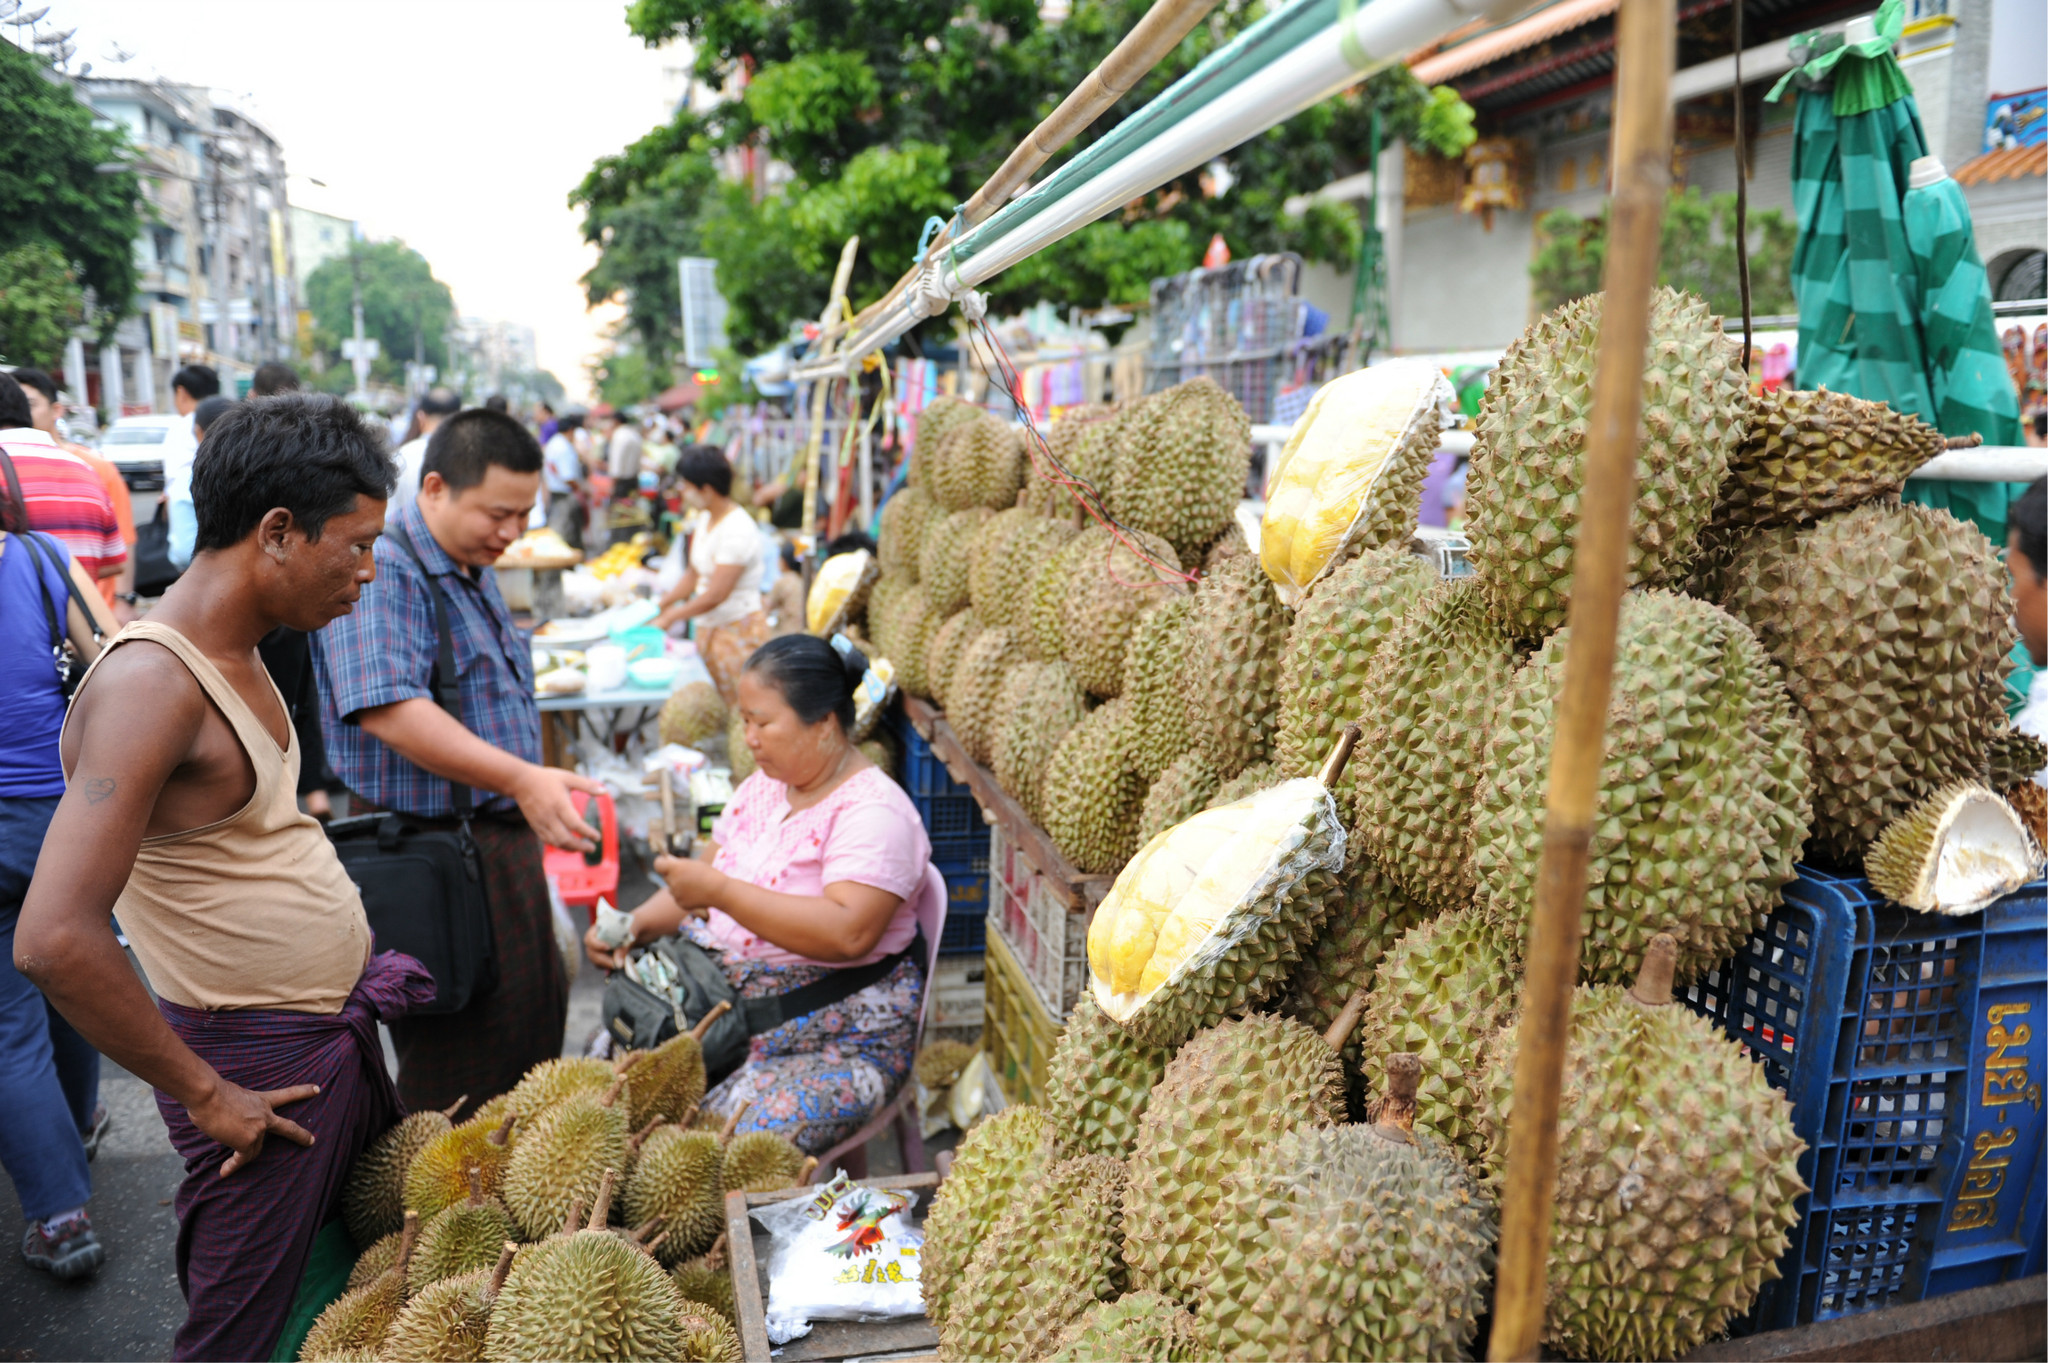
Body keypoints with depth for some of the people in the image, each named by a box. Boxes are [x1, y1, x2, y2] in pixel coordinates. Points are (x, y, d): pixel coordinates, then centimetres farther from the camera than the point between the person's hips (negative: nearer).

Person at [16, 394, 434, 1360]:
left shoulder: (236, 654, 7)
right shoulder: (150, 683, -23)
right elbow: (54, 940, -30)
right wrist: (204, 1095, -20)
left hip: (339, 1027, 9)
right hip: (262, 1066, -8)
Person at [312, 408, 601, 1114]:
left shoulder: (475, 574, 14)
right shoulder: (381, 572, -18)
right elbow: (387, 708, -31)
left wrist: (537, 792, 23)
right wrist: (520, 778, -38)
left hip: (505, 840, 10)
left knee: (538, 1023, 19)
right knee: (459, 1069, -1)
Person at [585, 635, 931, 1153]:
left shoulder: (874, 811, -15)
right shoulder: (764, 785, 12)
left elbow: (849, 932, -27)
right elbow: (706, 874, 18)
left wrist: (720, 891, -24)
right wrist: (636, 925, -2)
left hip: (838, 1042, -7)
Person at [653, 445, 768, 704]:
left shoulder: (737, 529, -20)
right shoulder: (707, 520, 9)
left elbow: (717, 594, -22)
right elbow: (695, 575, 18)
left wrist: (670, 617, -14)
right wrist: (661, 604, 9)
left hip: (739, 631, -9)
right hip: (709, 628, 9)